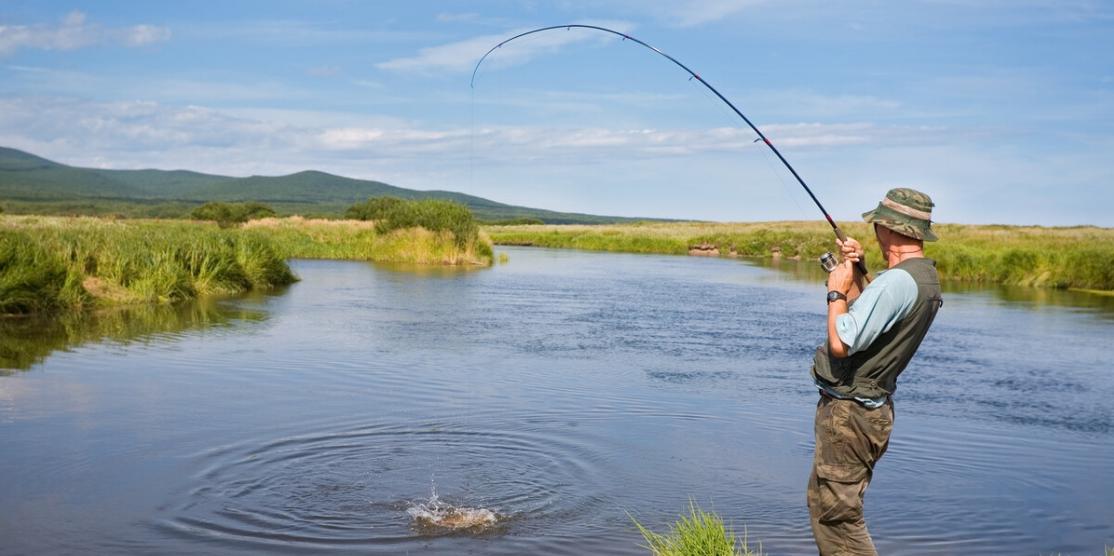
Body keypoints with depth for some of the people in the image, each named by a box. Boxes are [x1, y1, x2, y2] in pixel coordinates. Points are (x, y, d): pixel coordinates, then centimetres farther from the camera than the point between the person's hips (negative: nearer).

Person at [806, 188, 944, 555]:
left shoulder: (897, 281, -23)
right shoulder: (927, 278, 10)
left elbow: (841, 342, -26)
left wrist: (836, 292, -12)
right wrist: (853, 273, 10)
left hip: (848, 411, -10)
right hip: (870, 407, 11)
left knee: (836, 513, -4)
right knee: (823, 500, 21)